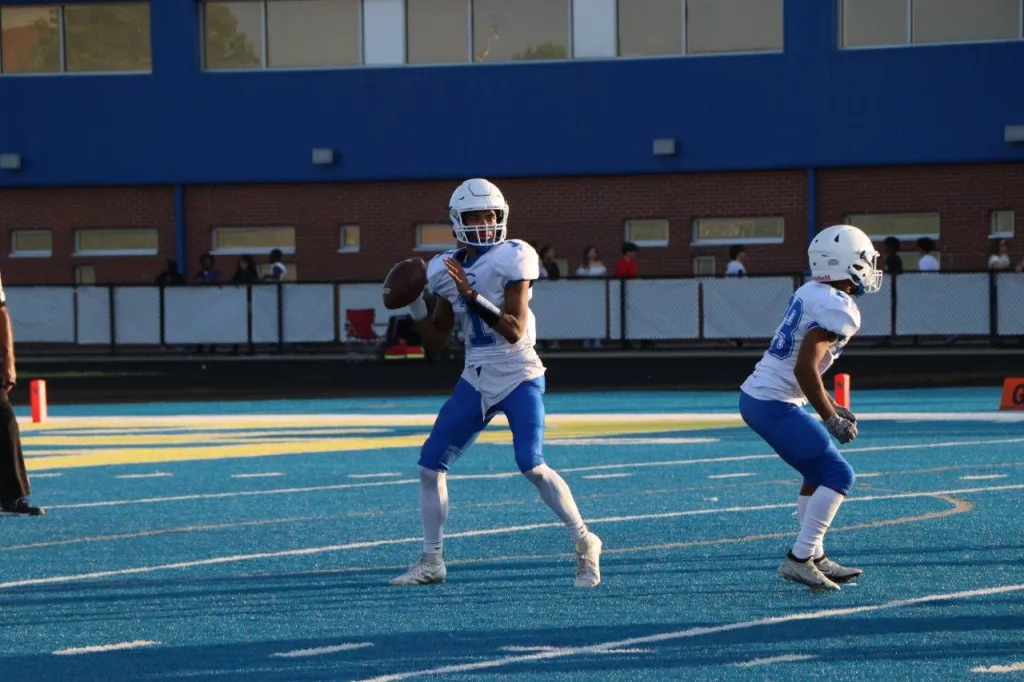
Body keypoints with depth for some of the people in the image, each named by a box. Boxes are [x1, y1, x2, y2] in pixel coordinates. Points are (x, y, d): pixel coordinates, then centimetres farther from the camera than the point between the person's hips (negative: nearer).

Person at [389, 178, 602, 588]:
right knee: (430, 464, 2)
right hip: (475, 381, 6)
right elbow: (435, 343, 11)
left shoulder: (512, 259, -11)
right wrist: (414, 306, -4)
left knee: (532, 465, -19)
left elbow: (515, 331, -20)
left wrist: (472, 296, -28)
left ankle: (585, 544, -2)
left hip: (518, 377, -6)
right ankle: (432, 562, 13)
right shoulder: (447, 269, 6)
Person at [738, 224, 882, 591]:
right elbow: (804, 369, -24)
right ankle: (799, 559, -7)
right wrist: (830, 418, -15)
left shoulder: (810, 293, 12)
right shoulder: (838, 309, -17)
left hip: (755, 396, 10)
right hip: (774, 405, -10)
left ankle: (816, 557, 23)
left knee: (819, 471, 21)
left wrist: (831, 406, 22)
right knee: (837, 475, -6)